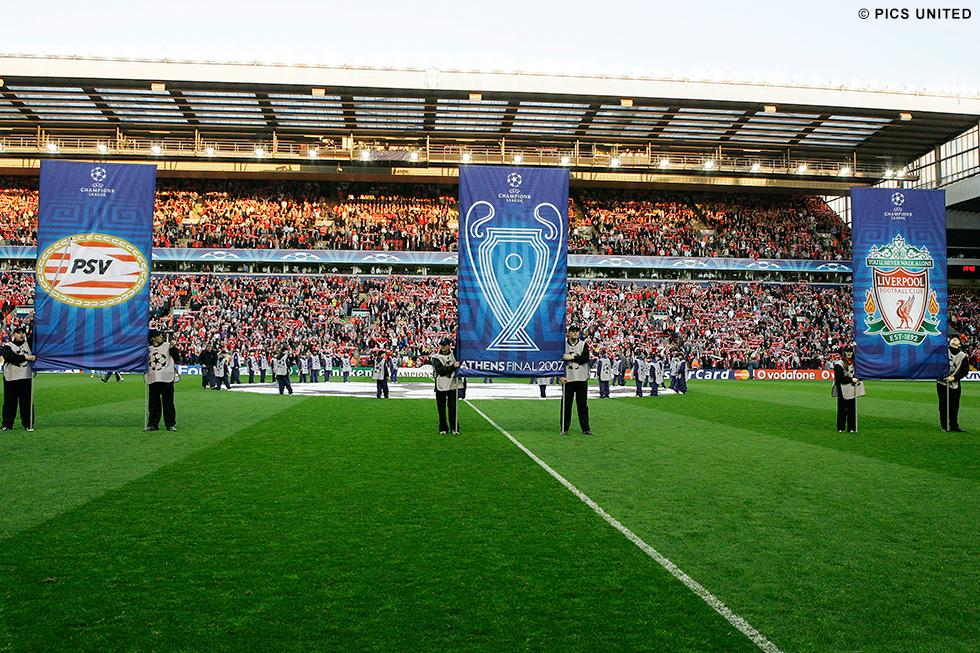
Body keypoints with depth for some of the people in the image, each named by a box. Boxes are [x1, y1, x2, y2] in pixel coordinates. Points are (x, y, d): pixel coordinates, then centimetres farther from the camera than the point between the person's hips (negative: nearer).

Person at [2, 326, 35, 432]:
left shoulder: (29, 344, 15)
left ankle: (28, 424, 8)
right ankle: (7, 424, 14)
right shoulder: (8, 346, 2)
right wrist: (26, 357, -18)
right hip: (11, 378, -1)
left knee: (27, 402, 2)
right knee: (9, 402, 4)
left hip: (26, 378, 2)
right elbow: (9, 357, -13)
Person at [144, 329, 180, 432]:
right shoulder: (148, 349, 14)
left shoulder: (167, 346, 4)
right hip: (153, 380, 3)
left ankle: (170, 424, 4)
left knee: (168, 402, -1)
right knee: (153, 403, 7)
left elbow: (176, 358, -4)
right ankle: (153, 424, 14)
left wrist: (172, 349, -15)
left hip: (166, 379, -3)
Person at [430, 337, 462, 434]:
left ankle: (454, 428, 8)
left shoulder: (454, 354, 11)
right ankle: (443, 428, 14)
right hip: (441, 386, -1)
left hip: (452, 386, 1)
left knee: (453, 407, -3)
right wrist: (453, 366, -21)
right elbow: (441, 370, -14)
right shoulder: (436, 357, 1)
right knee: (441, 408, 3)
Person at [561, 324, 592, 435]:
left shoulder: (584, 345, 7)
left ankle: (585, 428, 10)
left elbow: (585, 358, -9)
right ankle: (564, 428, 9)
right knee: (566, 404, 1)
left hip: (581, 380, 0)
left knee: (583, 404, 4)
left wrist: (571, 357, -14)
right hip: (567, 379, 0)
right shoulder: (563, 345, 7)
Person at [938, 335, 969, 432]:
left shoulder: (963, 356, 6)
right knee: (943, 406, 1)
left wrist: (954, 377, -8)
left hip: (955, 385, 1)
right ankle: (944, 426, 8)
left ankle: (954, 426, 13)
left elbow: (965, 370, 3)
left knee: (954, 406, 2)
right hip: (942, 382, -1)